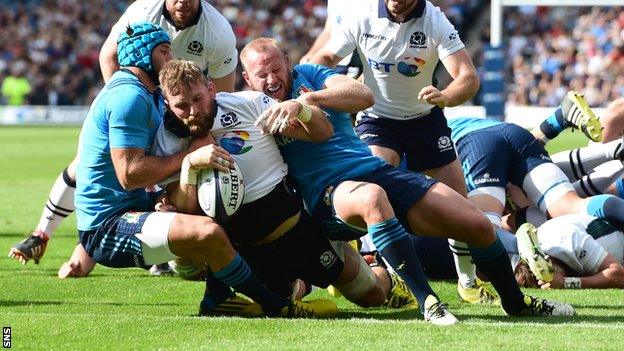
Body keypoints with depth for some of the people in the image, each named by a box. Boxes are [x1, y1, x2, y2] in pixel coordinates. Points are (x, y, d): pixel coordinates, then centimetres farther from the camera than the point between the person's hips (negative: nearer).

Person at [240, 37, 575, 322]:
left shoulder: (308, 75, 10)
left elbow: (361, 96, -7)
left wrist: (309, 98, -21)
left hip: (375, 170, 5)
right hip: (327, 193, -4)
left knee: (479, 226, -2)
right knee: (371, 197, -43)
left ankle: (515, 301, 24)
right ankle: (428, 301, -42)